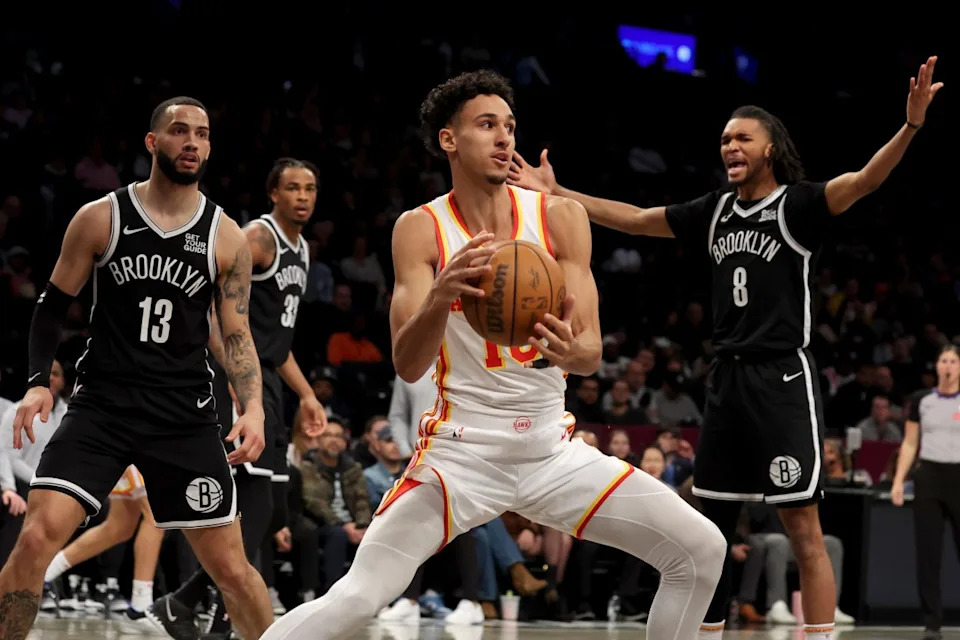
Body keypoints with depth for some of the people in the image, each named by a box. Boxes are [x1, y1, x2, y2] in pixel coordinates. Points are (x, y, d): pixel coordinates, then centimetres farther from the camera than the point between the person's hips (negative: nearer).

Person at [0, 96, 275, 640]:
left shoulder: (226, 238, 3)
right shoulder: (101, 218, 0)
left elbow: (237, 335, 5)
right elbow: (54, 305, 8)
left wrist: (253, 407, -12)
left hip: (186, 416, 1)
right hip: (102, 405, -1)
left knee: (230, 566, 3)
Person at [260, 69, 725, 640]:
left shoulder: (560, 217, -2)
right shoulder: (421, 229, -7)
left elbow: (593, 354, -5)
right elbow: (408, 367, -14)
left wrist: (571, 352, -30)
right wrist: (439, 299, -35)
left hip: (553, 449, 3)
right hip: (462, 452, -3)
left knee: (703, 549, -5)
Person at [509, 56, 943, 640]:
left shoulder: (798, 204, -6)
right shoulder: (715, 212, 13)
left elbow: (864, 181, -23)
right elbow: (633, 218, 21)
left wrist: (910, 127, -40)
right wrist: (557, 194, 21)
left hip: (784, 378, -7)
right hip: (728, 375, 7)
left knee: (804, 529, -8)